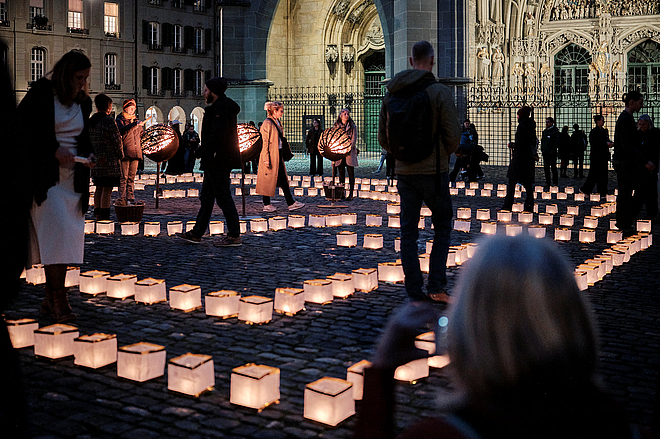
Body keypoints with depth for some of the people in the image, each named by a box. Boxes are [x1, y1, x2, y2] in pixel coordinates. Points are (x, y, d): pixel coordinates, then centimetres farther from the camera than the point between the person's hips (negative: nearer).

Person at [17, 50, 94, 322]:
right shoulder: (40, 93, -4)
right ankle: (60, 301, -13)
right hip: (44, 175, -6)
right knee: (56, 231, -16)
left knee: (67, 236, 4)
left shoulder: (83, 102, 12)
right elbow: (23, 130, -6)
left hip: (72, 177, 6)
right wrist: (54, 150, -16)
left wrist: (87, 155, 1)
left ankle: (49, 298, 13)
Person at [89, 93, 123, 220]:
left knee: (99, 188, 14)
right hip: (109, 160, -7)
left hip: (95, 161, 7)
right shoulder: (109, 121, -13)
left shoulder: (90, 121, 10)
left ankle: (97, 215, 16)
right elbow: (117, 141, -10)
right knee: (107, 189, -5)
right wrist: (121, 156, 4)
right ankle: (104, 217, -5)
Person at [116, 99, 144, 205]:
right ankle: (122, 199, -5)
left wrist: (140, 151, 21)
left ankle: (130, 198, 10)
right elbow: (121, 130, -20)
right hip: (125, 153, -5)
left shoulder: (137, 120, 20)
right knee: (123, 177, -7)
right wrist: (134, 124, -32)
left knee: (132, 177, 7)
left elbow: (140, 136, 29)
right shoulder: (120, 119, 2)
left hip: (135, 153, 5)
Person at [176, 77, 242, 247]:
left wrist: (200, 151, -15)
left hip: (219, 161, -11)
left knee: (223, 197, -6)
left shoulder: (221, 110, -17)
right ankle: (197, 233, 21)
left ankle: (235, 236, -1)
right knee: (206, 197, 14)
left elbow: (217, 137, -25)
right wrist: (203, 151, 13)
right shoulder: (216, 108, 17)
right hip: (214, 162, 11)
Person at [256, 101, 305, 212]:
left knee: (283, 179, 8)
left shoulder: (277, 122, 15)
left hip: (278, 155, 9)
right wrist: (266, 158, -20)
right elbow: (265, 142, -16)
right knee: (268, 179, -1)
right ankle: (266, 204, 7)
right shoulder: (267, 123, -13)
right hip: (271, 155, -9)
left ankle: (291, 203, 8)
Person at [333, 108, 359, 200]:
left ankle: (351, 194, -2)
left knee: (351, 173, -3)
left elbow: (354, 139, 0)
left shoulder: (352, 126, 6)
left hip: (350, 152, -2)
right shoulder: (336, 126, 12)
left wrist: (349, 148, -15)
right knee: (341, 173, 3)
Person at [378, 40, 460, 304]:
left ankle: (415, 294, 8)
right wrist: (444, 154, 10)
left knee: (408, 231, 8)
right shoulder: (440, 92, -10)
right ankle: (436, 286, 4)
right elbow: (453, 136, -11)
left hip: (404, 171, 4)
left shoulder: (392, 93, 5)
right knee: (442, 226, 12)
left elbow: (383, 137, 9)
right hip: (434, 172, -4)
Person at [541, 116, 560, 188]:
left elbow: (557, 142, -8)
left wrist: (553, 150, -14)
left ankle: (555, 182, 4)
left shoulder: (555, 131, -4)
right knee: (546, 168, 5)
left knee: (553, 168, -2)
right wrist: (542, 149, 11)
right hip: (545, 153, 6)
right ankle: (548, 183, 10)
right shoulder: (545, 131, 16)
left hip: (552, 153, -6)